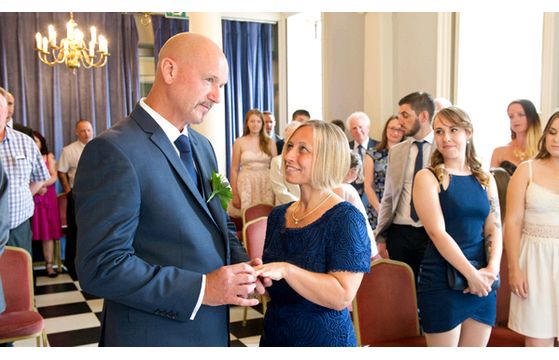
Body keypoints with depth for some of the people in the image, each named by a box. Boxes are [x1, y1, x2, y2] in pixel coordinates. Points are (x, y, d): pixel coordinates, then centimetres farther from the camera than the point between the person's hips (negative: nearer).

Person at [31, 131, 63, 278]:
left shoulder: (49, 156, 10)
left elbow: (54, 177, 1)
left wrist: (41, 184, -14)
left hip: (48, 197, 2)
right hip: (30, 198, -2)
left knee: (48, 233, 2)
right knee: (30, 233, -3)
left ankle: (49, 265, 6)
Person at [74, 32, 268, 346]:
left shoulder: (202, 146, 7)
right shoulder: (113, 151, -19)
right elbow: (101, 267, -21)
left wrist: (242, 263, -5)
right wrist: (200, 289, -23)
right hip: (153, 336, -7)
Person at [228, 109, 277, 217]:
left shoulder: (270, 142, 6)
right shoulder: (239, 142, 3)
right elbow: (234, 170, 2)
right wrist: (235, 195, -3)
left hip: (266, 185, 1)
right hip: (246, 184, -1)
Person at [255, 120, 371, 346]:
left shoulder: (345, 219, -16)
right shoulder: (278, 215, 2)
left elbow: (342, 296, -24)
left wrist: (286, 270, -31)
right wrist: (257, 275, -6)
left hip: (324, 337, -5)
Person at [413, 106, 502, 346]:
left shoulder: (485, 179, 10)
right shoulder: (427, 177, -6)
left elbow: (494, 229, 6)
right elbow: (437, 232, -14)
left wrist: (491, 270, -10)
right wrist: (472, 274, -15)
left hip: (482, 282, 5)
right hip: (442, 282, -5)